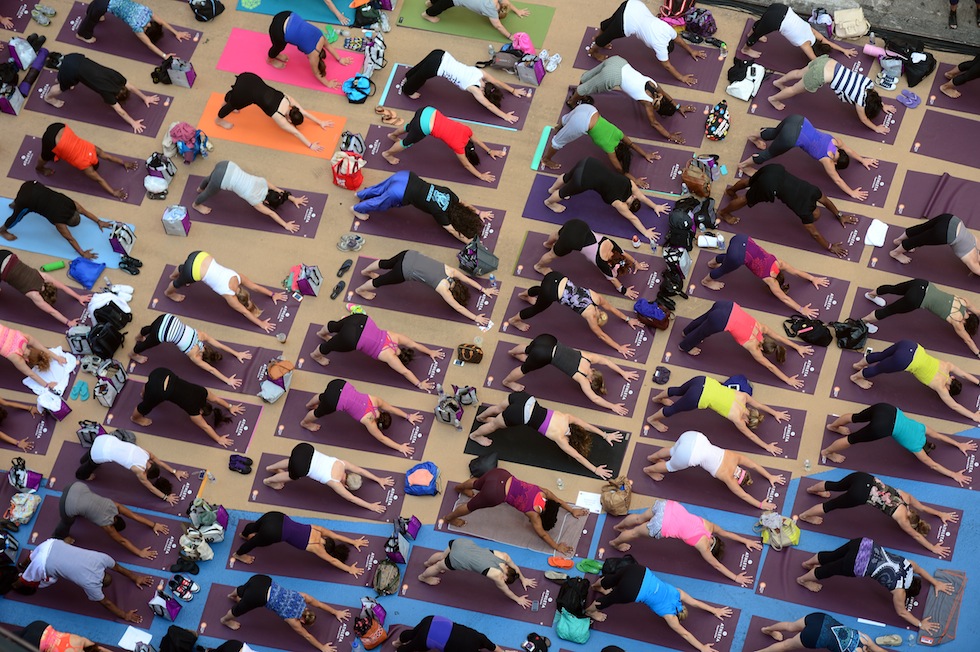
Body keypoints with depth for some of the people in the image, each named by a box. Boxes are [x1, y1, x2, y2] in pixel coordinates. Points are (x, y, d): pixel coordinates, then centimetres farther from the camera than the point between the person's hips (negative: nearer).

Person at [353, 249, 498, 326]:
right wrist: (475, 318, -6)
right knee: (381, 280, 19)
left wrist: (483, 289, 22)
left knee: (386, 263, 33)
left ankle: (365, 271, 62)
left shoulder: (451, 271, 1)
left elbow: (467, 279, 16)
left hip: (409, 255, 7)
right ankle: (360, 290, 45)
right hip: (405, 271, -7)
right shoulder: (443, 289, -13)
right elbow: (458, 307, -9)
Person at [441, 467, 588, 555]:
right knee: (472, 505, 19)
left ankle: (459, 487, 68)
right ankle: (449, 518, 43)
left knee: (477, 483, 37)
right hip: (496, 492, -7)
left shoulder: (543, 492, 11)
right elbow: (543, 534, 9)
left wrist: (572, 510, 39)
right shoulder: (534, 513, -3)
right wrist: (557, 547, 16)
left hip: (499, 474, 7)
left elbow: (557, 500, 31)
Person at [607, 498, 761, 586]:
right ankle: (615, 542, 50)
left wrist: (746, 541, 31)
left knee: (640, 518, 33)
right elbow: (717, 565, 0)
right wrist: (735, 578, 3)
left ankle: (618, 526, 61)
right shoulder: (703, 546, -8)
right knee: (636, 532, 23)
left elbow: (725, 533, 24)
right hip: (662, 525, -6)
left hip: (666, 505, 6)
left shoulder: (708, 525, 7)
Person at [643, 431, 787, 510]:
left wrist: (770, 477, 34)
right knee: (672, 466, 26)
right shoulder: (728, 478, -1)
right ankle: (649, 470, 50)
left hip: (692, 436, 6)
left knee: (674, 451, 36)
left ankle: (652, 457, 61)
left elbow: (755, 465, 27)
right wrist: (761, 505, 13)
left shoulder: (736, 457, 12)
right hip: (689, 456, -6)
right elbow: (744, 495, 7)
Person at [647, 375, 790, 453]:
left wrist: (775, 413, 38)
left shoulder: (743, 396, 7)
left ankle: (656, 398, 61)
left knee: (679, 390, 33)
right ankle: (652, 419, 42)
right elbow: (751, 436, 6)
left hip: (703, 381, 7)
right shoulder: (737, 419, -7)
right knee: (674, 408, 18)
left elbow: (758, 404, 28)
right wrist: (767, 447, 14)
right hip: (698, 397, -7)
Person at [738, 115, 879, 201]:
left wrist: (863, 160, 43)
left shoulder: (835, 141, 14)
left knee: (775, 132, 36)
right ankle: (744, 165, 36)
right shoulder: (827, 160, -2)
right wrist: (851, 193, 14)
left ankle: (756, 137, 64)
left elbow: (848, 149, 34)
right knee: (771, 153, 18)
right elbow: (837, 180, 6)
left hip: (797, 120, 7)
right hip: (791, 137, -7)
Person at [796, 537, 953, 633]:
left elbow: (920, 570, 32)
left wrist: (936, 583, 39)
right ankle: (803, 579, 44)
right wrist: (920, 624, 11)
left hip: (863, 545, 7)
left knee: (833, 555, 30)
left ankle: (808, 563, 57)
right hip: (856, 565, -7)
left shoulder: (908, 565, 9)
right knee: (831, 569, 19)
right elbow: (902, 612, 6)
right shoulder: (899, 590, -7)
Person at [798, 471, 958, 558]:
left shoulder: (906, 497, 14)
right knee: (832, 504, 13)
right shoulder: (901, 517, -2)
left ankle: (811, 489, 58)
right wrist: (933, 548, 15)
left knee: (836, 485, 31)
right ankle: (805, 516, 31)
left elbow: (922, 506, 33)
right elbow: (916, 535, 8)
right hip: (861, 494, -7)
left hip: (864, 478, 7)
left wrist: (941, 514, 42)